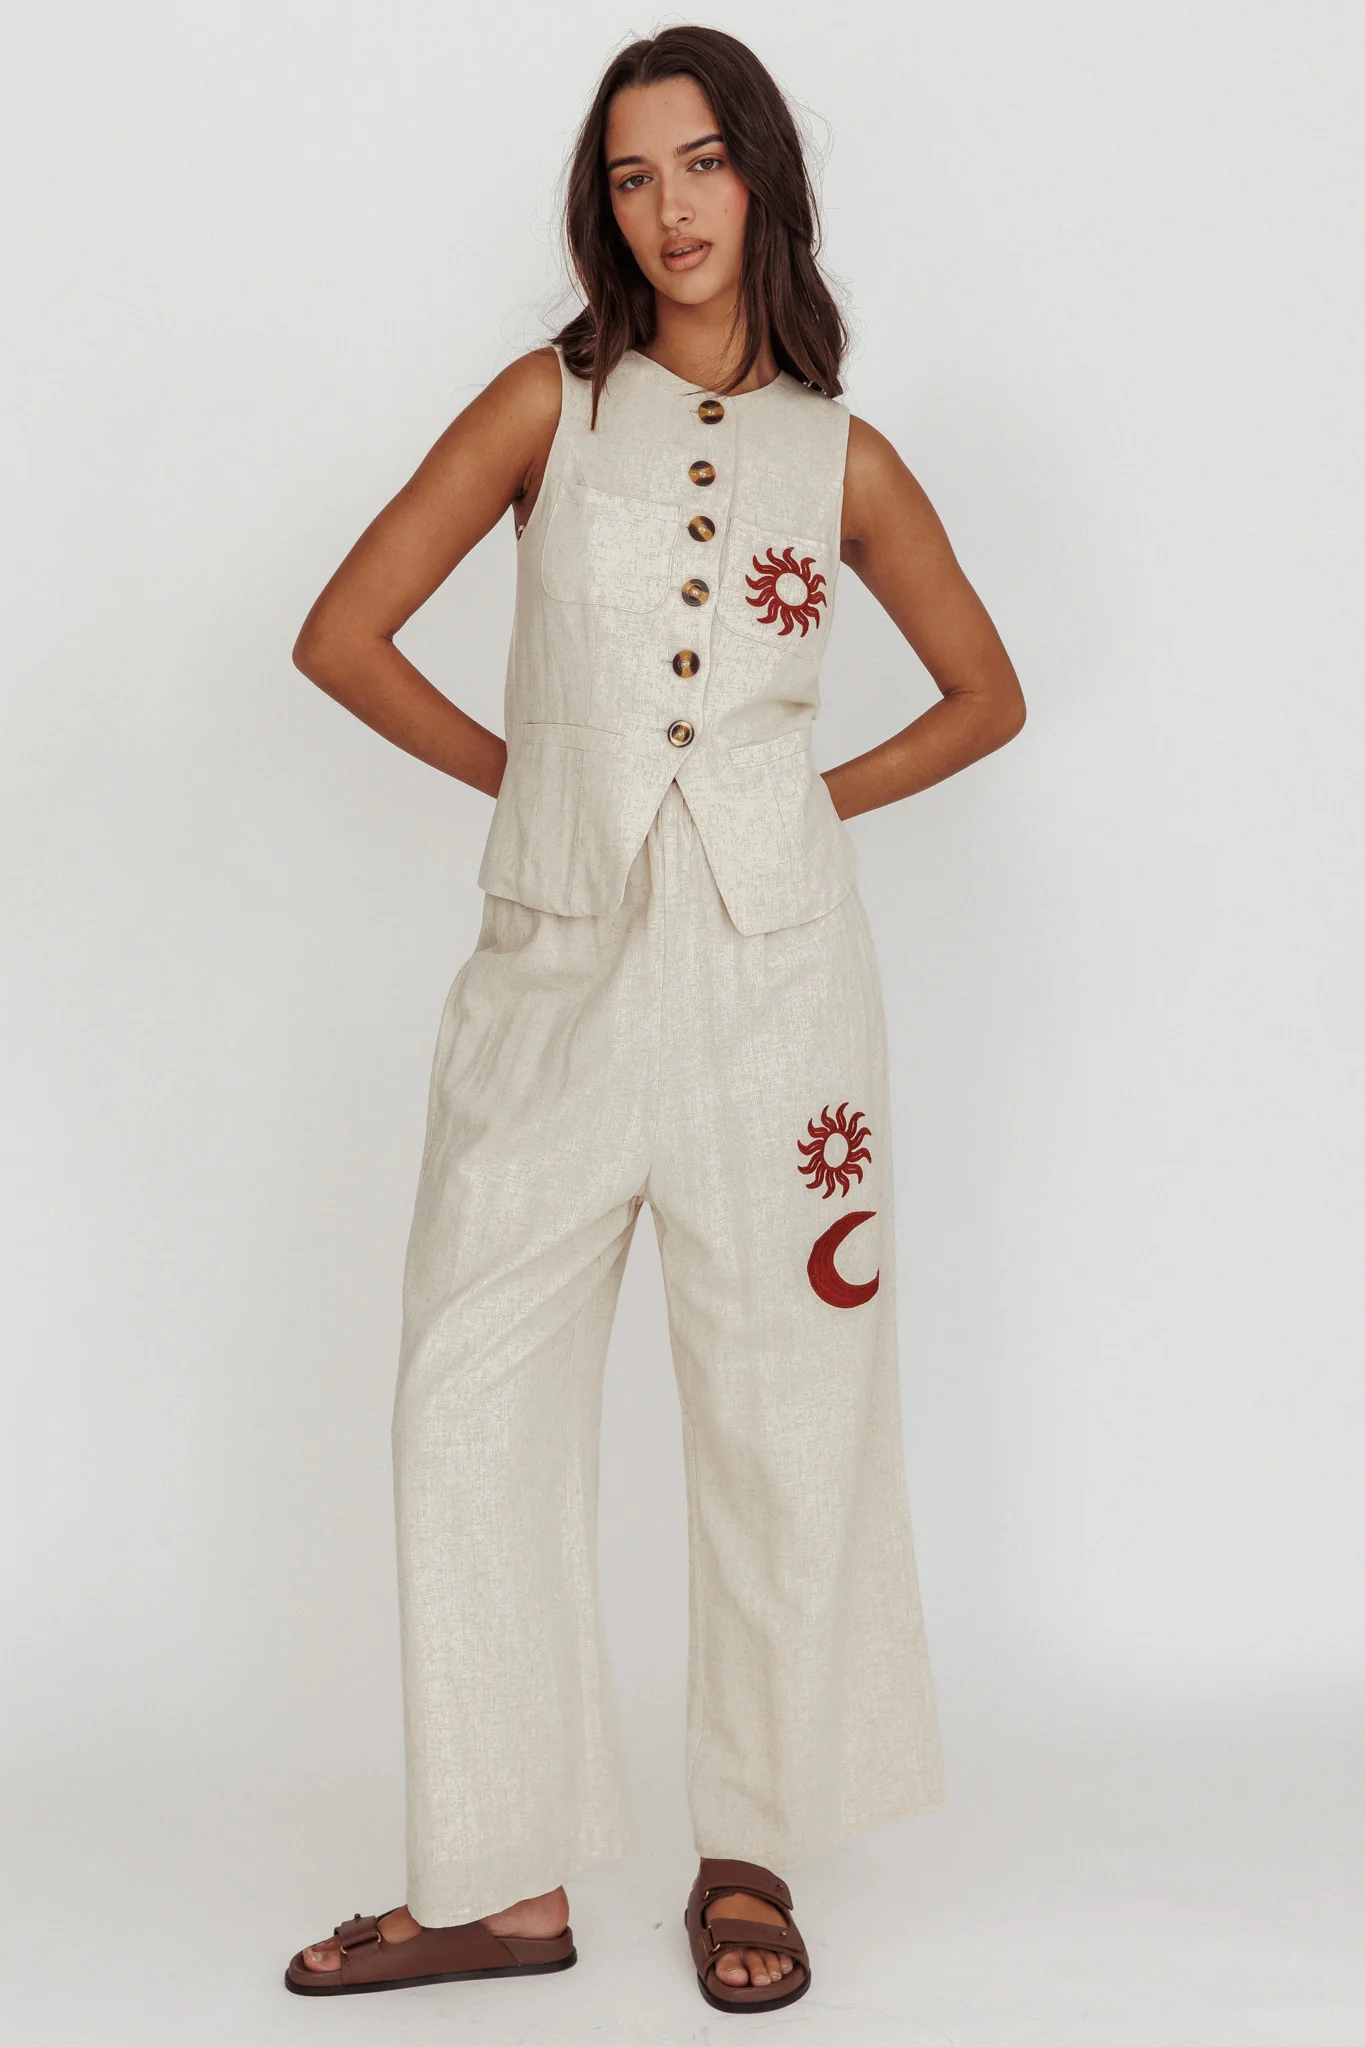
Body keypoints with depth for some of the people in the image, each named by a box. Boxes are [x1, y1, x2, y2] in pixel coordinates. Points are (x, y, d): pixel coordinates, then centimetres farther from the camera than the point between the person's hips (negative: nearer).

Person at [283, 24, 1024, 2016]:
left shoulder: (841, 457, 7)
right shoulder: (550, 405, 5)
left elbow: (983, 692, 18)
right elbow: (344, 632, 4)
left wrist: (810, 799, 7)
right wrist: (527, 771, 5)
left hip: (774, 969, 0)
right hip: (559, 964, 1)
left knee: (779, 1408, 4)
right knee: (474, 1402, 0)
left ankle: (751, 1854, 20)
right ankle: (506, 1878, 13)